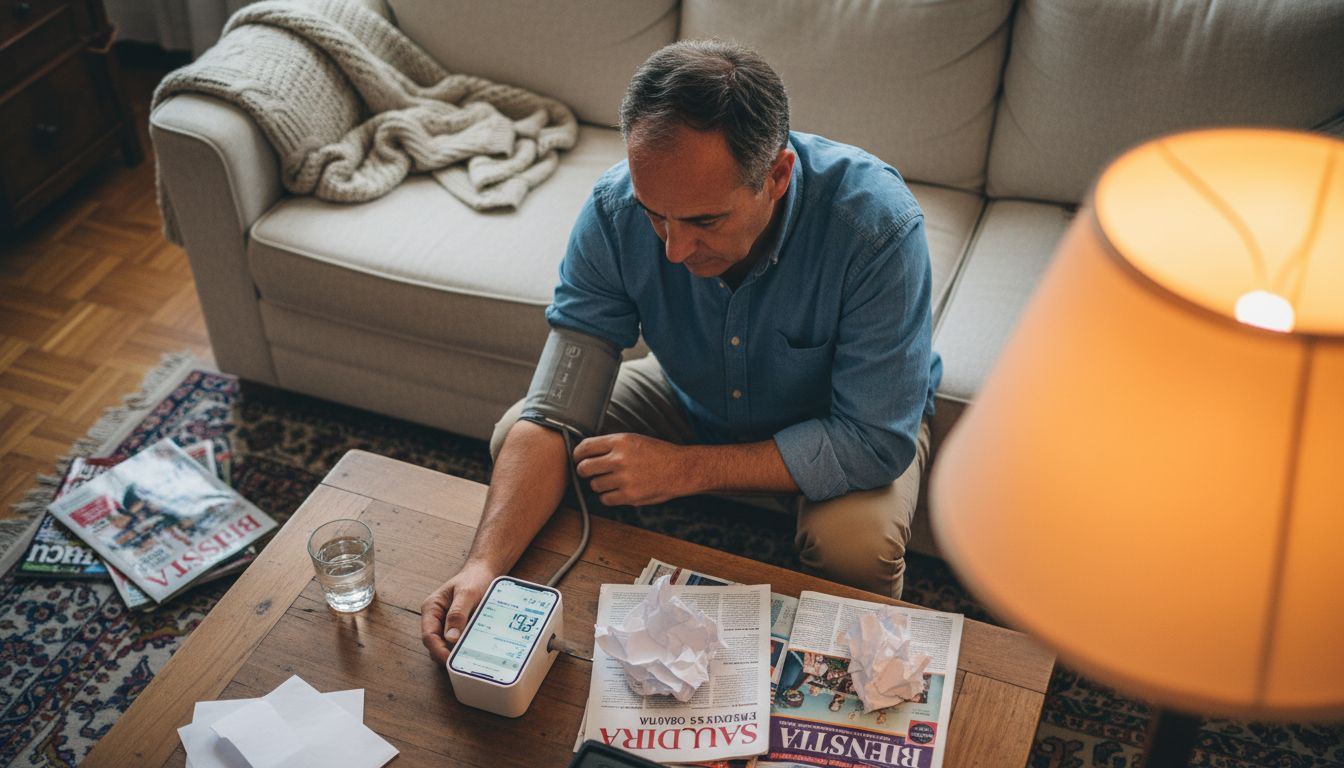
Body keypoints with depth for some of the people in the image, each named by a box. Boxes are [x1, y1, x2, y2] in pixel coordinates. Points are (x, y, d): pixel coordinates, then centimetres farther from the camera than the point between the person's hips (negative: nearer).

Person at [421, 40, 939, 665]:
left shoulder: (876, 223, -37)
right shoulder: (615, 211, -27)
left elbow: (877, 443, -33)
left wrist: (684, 468, -33)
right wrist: (485, 563, -41)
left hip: (836, 424, -3)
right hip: (695, 399, 4)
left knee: (856, 541, -34)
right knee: (514, 432, -11)